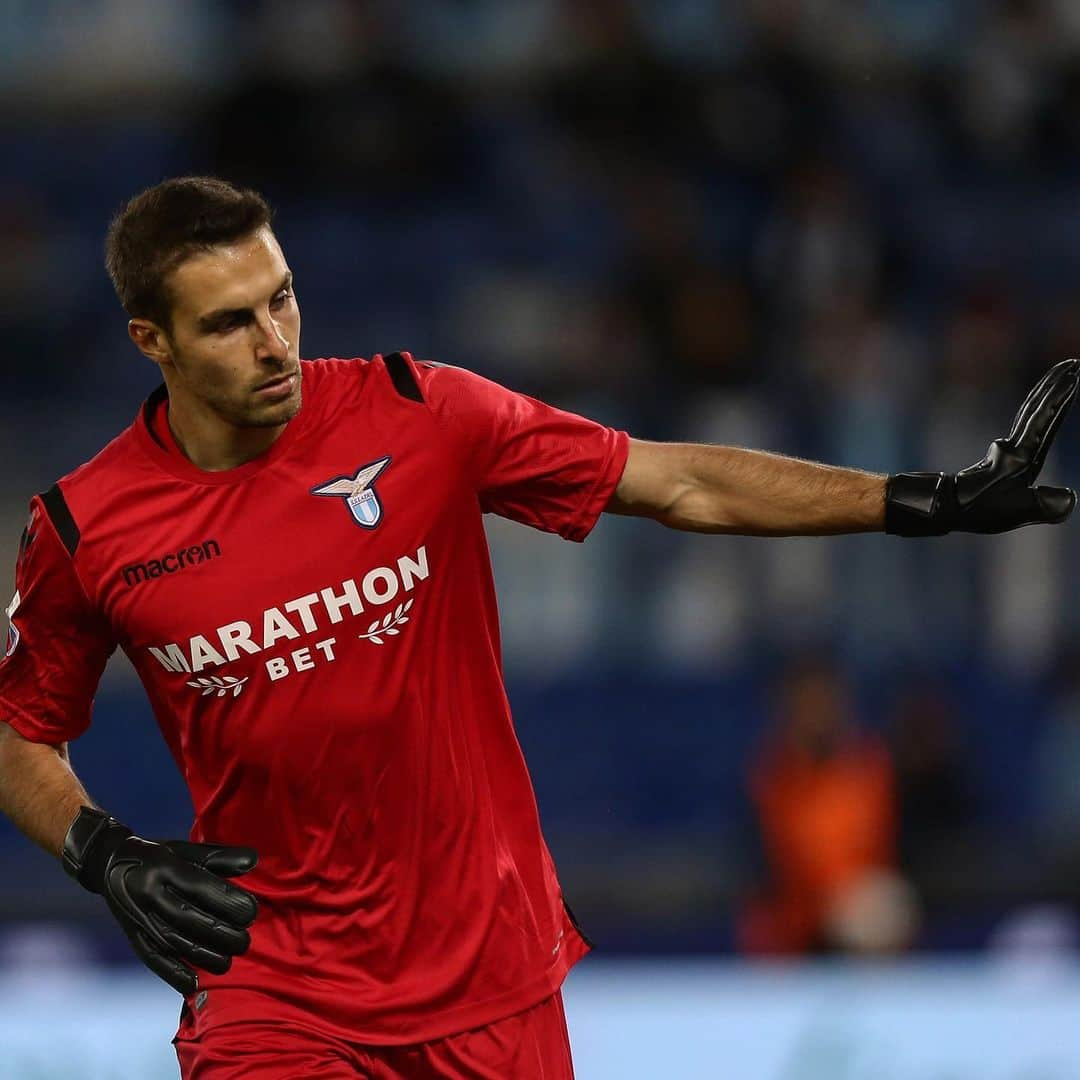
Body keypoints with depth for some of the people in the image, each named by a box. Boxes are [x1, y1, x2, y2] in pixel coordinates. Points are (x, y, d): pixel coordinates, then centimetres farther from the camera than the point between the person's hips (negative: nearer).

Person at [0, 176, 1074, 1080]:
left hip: (488, 967, 1)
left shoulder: (416, 414, -7)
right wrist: (107, 859, -8)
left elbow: (681, 486, -3)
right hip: (267, 983, -1)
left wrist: (927, 501, -7)